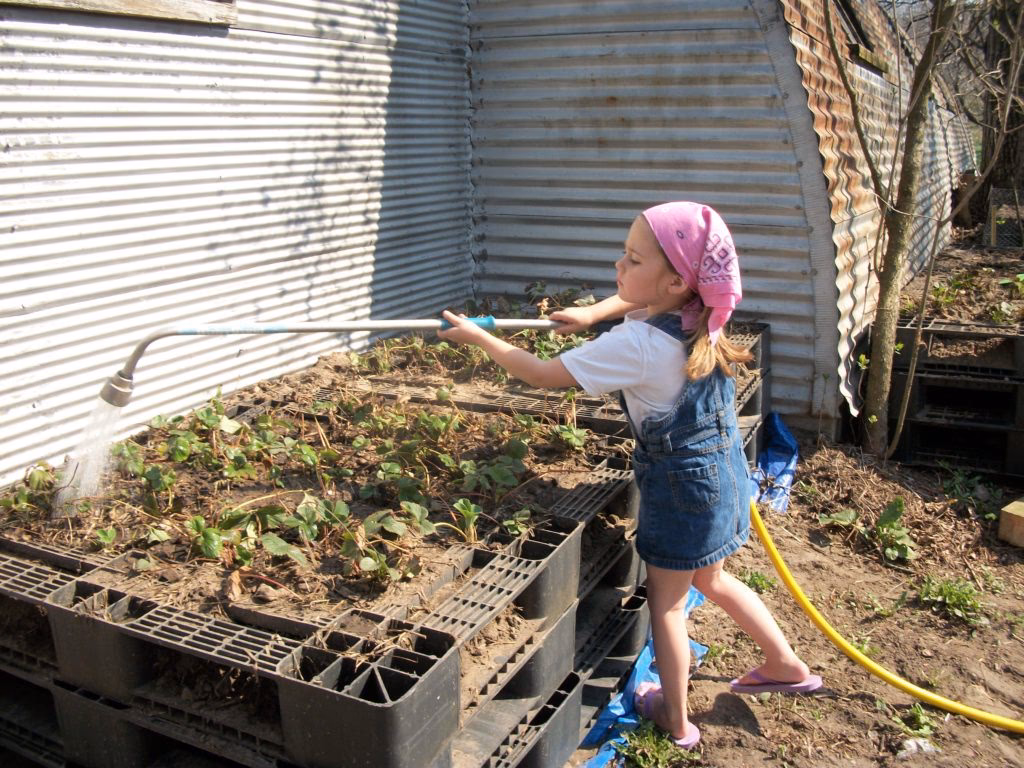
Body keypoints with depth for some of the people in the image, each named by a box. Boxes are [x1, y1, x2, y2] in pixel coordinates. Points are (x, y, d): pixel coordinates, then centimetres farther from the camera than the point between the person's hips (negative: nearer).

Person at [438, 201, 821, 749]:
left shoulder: (636, 344, -29)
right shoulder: (692, 314, -5)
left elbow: (541, 374, -23)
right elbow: (633, 300, 21)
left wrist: (477, 336, -11)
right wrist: (591, 314, 7)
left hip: (682, 486, -8)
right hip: (722, 469, 8)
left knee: (666, 604, 11)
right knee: (710, 580, 28)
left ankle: (675, 720, 28)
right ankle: (787, 667, 42)